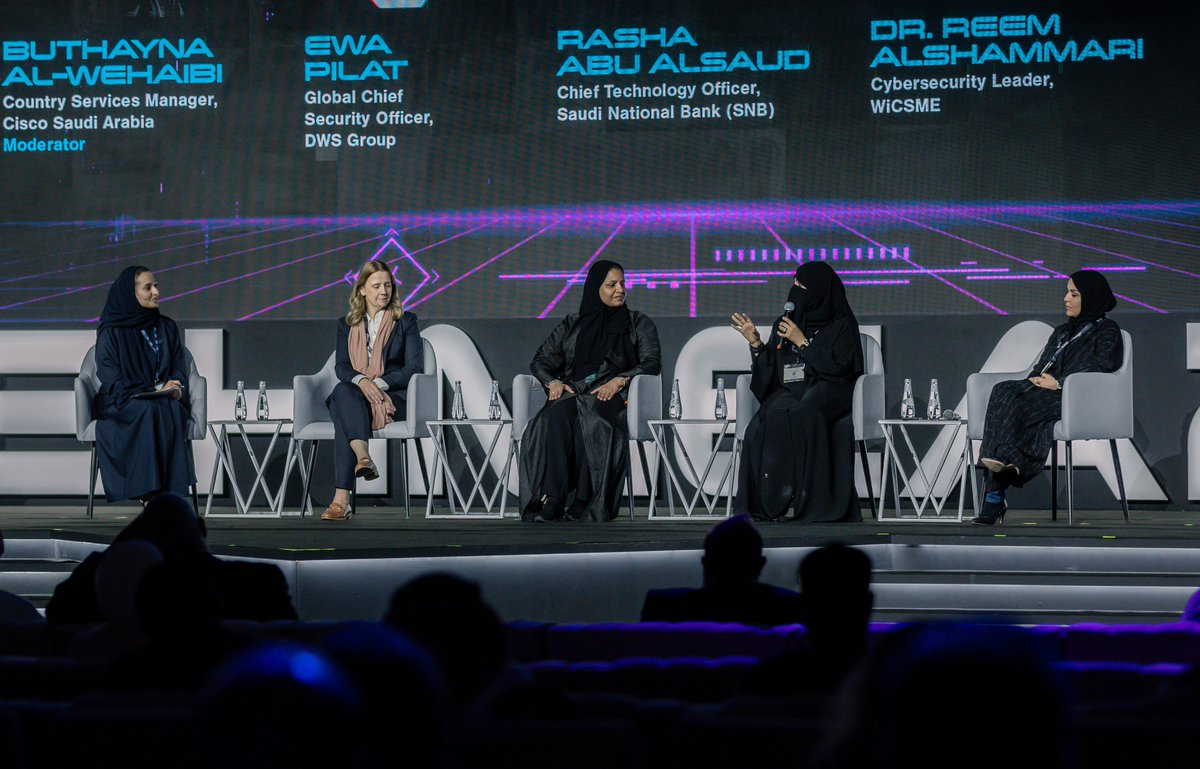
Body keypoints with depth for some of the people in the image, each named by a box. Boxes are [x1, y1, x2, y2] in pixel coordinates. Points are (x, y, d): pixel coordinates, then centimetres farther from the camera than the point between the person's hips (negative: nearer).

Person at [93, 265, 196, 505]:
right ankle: (150, 495, -42)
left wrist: (173, 388, -11)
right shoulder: (111, 332, 0)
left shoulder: (167, 327, 13)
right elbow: (111, 379, -6)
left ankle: (169, 492, -40)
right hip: (121, 403, -3)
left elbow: (179, 368, 13)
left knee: (171, 410, -34)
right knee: (149, 411, -37)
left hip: (164, 398, 3)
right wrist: (152, 391, -17)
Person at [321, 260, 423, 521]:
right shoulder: (347, 325, 20)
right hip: (353, 395, 2)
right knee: (342, 390, -38)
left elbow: (414, 367, 2)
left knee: (343, 418, -35)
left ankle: (341, 498, -50)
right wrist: (361, 381, -17)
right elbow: (341, 366, 7)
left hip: (392, 398, -2)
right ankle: (363, 457, -59)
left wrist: (379, 383, -14)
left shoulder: (406, 321, 13)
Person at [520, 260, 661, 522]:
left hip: (614, 395, -2)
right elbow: (540, 360, 19)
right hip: (571, 391, 2)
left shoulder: (639, 324, 18)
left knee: (591, 421, -39)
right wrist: (553, 382, -5)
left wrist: (618, 380, -15)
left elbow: (652, 363, 4)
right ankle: (551, 499, -45)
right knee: (557, 417, -36)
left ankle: (583, 504, -45)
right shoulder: (572, 324, 24)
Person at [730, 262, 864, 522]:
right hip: (789, 391, 4)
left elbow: (839, 366, -8)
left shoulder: (841, 324, 5)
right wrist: (755, 342, 1)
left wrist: (802, 342, -8)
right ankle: (769, 501, -34)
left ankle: (811, 499, -36)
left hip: (826, 392, -4)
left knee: (802, 415, -37)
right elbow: (768, 374, 15)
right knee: (772, 416, -32)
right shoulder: (782, 325, 18)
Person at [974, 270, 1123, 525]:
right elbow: (1039, 369, 24)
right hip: (1044, 393, 6)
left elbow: (1101, 368, -7)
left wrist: (1058, 382, -13)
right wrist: (1037, 379, 0)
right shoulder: (1062, 332, 31)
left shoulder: (1107, 330, 9)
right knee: (1003, 391, -26)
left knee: (1019, 403, -32)